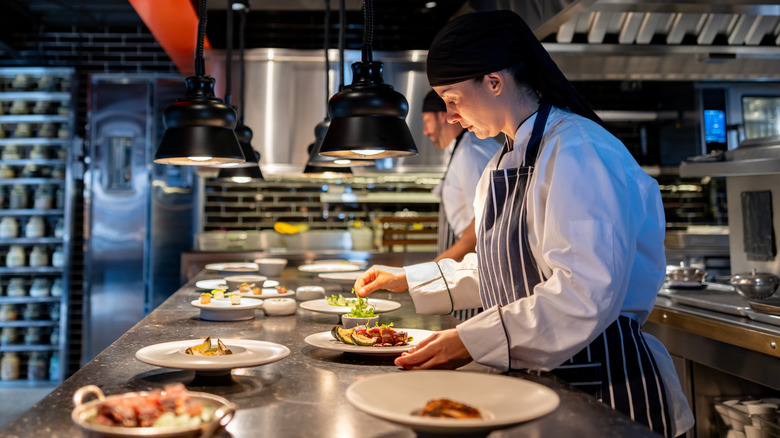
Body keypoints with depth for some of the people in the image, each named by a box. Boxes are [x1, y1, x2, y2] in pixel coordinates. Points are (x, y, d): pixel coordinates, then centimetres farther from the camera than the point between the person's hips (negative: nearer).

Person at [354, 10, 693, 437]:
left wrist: (471, 343, -27)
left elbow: (584, 295, -29)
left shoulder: (578, 153, -22)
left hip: (605, 386, -8)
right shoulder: (503, 165, 11)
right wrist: (407, 280, 14)